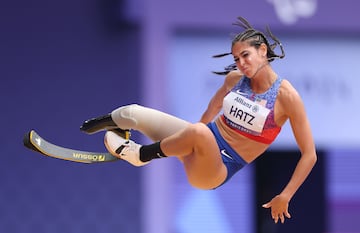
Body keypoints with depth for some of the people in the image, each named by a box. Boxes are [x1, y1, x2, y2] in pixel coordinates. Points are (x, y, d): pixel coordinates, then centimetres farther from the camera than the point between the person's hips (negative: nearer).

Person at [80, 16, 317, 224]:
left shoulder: (286, 95, -17)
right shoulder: (235, 78, 0)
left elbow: (309, 155, -14)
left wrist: (284, 198, -17)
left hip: (220, 170, -6)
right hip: (205, 142, 6)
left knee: (200, 133, -40)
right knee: (134, 113, -4)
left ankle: (139, 155, -12)